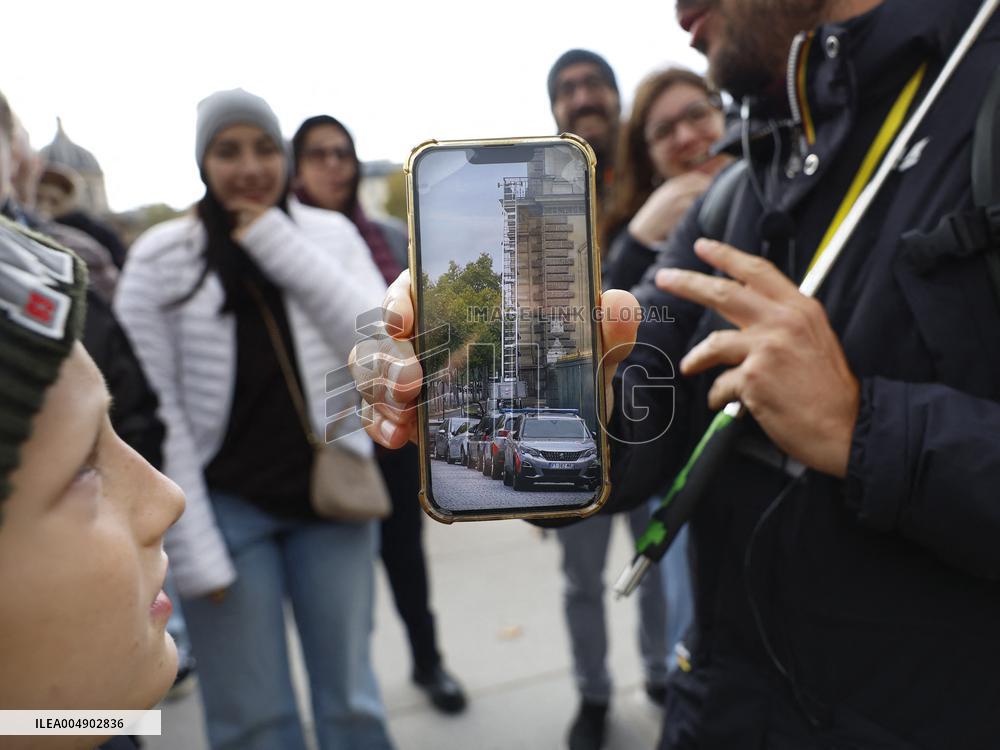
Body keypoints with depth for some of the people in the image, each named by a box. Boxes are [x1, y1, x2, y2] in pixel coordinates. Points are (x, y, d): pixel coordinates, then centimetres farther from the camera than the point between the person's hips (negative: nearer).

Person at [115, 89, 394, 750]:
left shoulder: (331, 235, 1)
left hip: (328, 495, 2)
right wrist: (193, 547, -9)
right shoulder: (161, 256, -4)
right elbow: (153, 412, -6)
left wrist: (283, 246, -15)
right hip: (227, 507, -1)